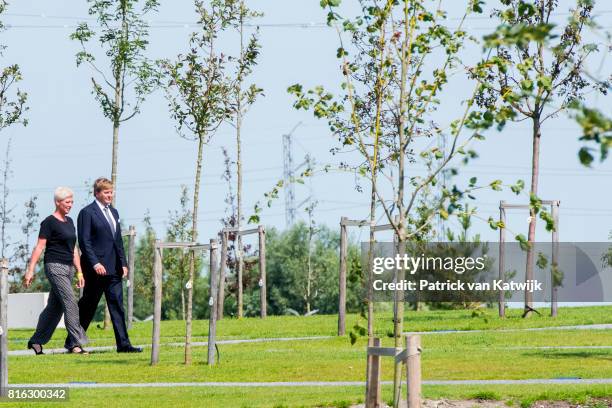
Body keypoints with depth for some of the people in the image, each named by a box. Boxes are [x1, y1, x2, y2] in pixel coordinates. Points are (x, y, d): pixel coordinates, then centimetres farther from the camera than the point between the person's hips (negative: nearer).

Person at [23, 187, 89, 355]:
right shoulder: (49, 222, -7)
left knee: (54, 307, 9)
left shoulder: (69, 222, 15)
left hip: (68, 268, 8)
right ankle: (75, 343, -16)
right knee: (70, 302, -15)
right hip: (55, 266, -8)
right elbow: (39, 247, -10)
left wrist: (79, 272, 16)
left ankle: (36, 341, 18)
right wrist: (30, 270, -15)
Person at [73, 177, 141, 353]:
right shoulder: (87, 213, -6)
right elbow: (84, 241, -12)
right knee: (88, 305, 2)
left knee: (117, 305, 0)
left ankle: (123, 344, -3)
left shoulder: (113, 212, 17)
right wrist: (95, 263, -20)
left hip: (114, 269, 7)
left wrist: (123, 263, 12)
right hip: (97, 268, -7)